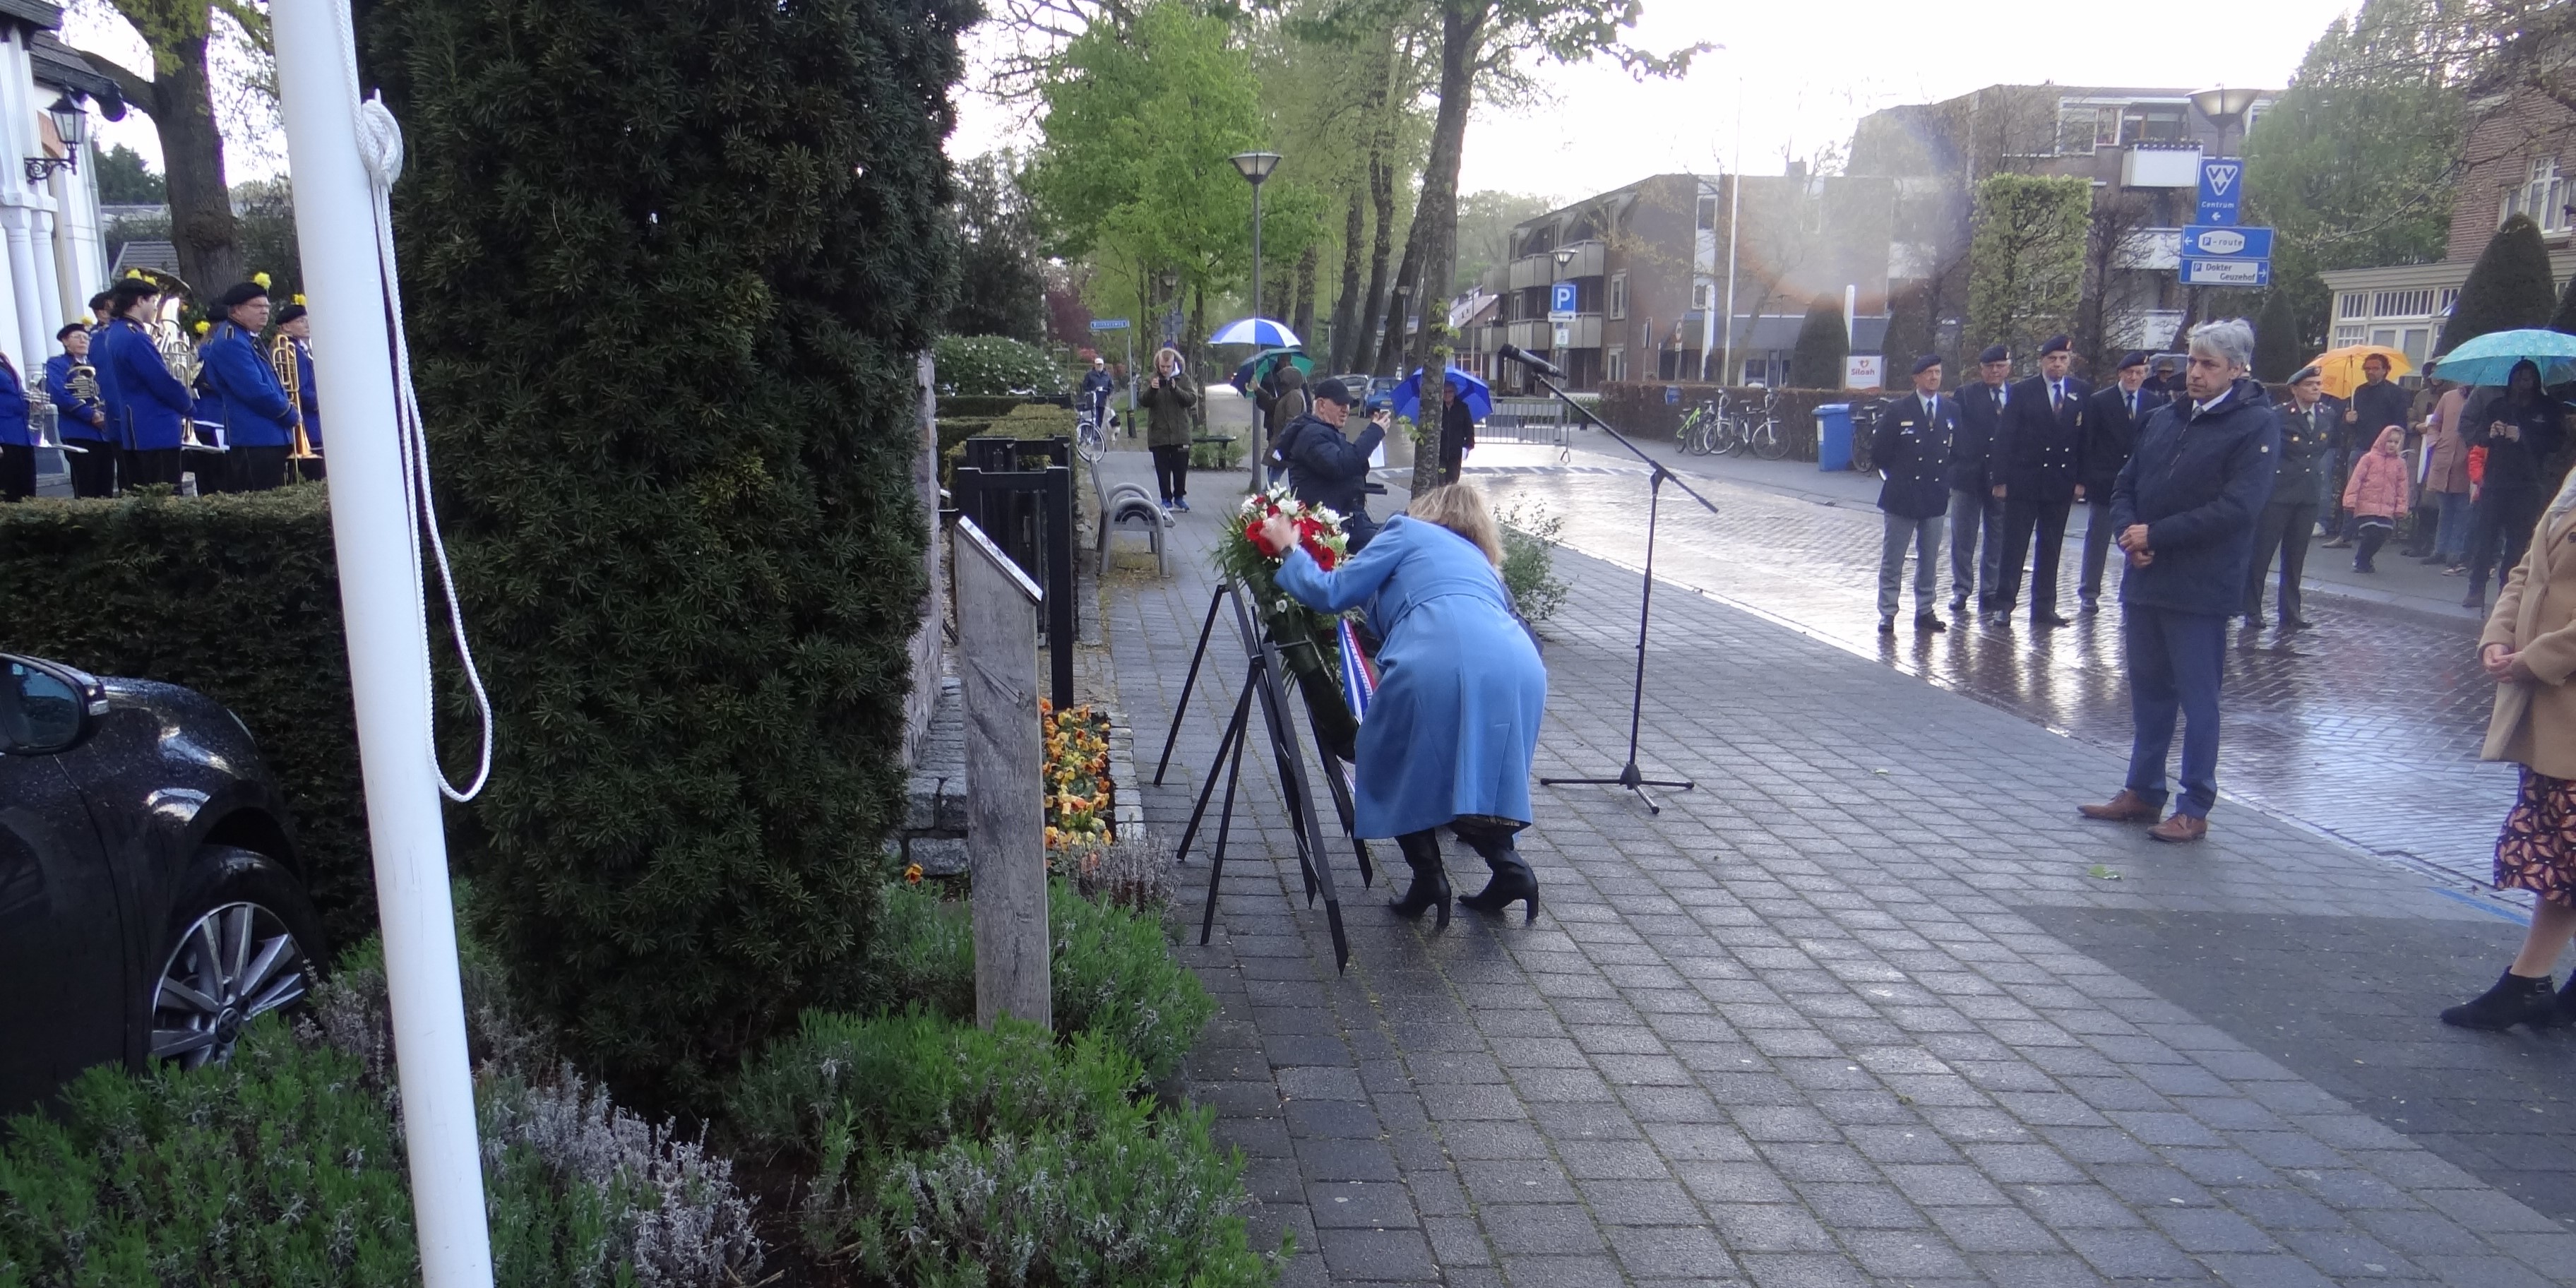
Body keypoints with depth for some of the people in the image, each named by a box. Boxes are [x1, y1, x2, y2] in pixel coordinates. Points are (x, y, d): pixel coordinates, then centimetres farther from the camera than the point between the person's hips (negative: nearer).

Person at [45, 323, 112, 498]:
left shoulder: (96, 365, 20)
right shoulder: (56, 364, 3)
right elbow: (59, 396, -11)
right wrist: (92, 415, -17)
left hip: (106, 433, 5)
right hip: (79, 434, -5)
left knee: (106, 491, 4)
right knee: (86, 492, -8)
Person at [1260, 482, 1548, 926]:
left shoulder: (1409, 531, 23)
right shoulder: (1482, 563, 39)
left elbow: (1331, 593, 16)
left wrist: (1289, 551, 32)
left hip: (1439, 667, -5)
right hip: (1522, 671, 5)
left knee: (1395, 769, 18)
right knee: (1470, 772, 26)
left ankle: (1428, 877, 11)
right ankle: (1507, 865, 11)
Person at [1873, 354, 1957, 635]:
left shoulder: (1952, 410, 7)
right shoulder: (1898, 410, -4)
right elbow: (1878, 450, -1)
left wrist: (1945, 476, 9)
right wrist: (1895, 475, 3)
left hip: (1936, 495, 3)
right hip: (1902, 495, -3)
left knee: (1930, 558, 8)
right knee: (1892, 559, 0)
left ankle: (1925, 611, 16)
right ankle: (1887, 613, 5)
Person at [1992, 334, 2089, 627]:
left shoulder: (2082, 393, 5)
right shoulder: (2023, 392, -2)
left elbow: (2087, 438, 6)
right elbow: (2006, 437, -3)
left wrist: (2082, 480, -1)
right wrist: (2001, 479, -8)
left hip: (2060, 483, 3)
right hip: (2023, 481, -2)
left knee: (2051, 549, 8)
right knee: (2014, 545, 1)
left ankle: (2044, 608, 13)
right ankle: (2004, 603, 8)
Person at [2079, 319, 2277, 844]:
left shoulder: (2256, 426, -7)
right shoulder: (2164, 418, 12)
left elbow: (2235, 508, -17)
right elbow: (2125, 485, 15)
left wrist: (2155, 535, -17)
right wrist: (2128, 532, -5)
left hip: (2200, 589, -6)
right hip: (2144, 580, 6)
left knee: (2198, 701, 2)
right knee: (2148, 692, 14)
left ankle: (2195, 809, 10)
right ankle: (2143, 792, 25)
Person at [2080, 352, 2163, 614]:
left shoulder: (2155, 402, 5)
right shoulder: (2100, 401, -2)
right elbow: (2086, 443, -3)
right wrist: (2082, 479, -9)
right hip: (2104, 482, -2)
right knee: (2097, 539, 6)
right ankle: (2089, 594, 13)